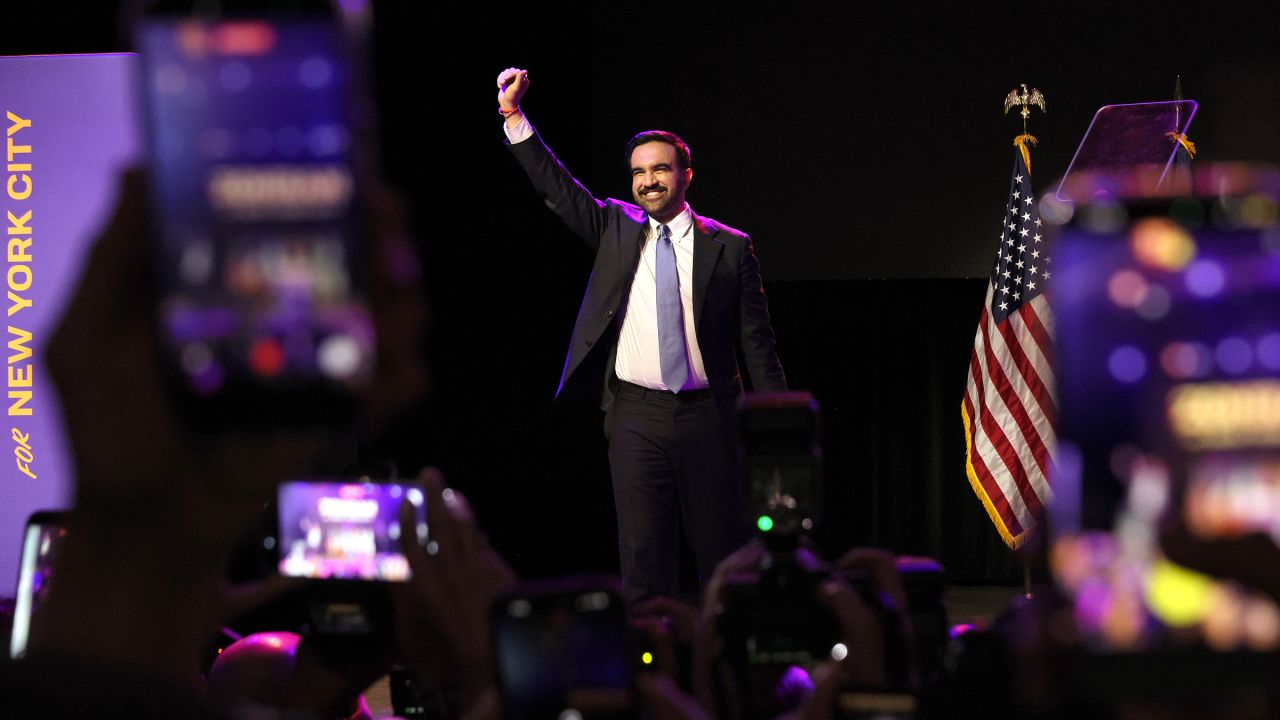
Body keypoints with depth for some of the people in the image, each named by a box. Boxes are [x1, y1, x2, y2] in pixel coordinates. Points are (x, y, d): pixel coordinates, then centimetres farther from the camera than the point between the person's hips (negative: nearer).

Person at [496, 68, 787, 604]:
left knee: (722, 553, 4)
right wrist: (513, 115, -6)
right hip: (637, 414, 1)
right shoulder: (616, 228, 9)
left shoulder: (730, 247, 3)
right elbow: (555, 187, 4)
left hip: (706, 416, -1)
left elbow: (756, 342, 4)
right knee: (644, 555, 0)